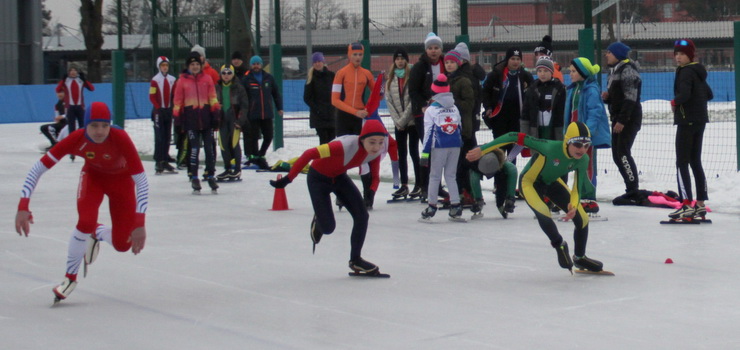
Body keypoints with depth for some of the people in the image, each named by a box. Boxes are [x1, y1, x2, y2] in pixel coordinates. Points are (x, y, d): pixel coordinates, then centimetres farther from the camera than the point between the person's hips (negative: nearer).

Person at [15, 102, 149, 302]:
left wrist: (139, 224, -43)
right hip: (93, 175, 0)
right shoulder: (76, 140, -32)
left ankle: (96, 233, 31)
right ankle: (70, 277, -3)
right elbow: (38, 168, -28)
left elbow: (141, 181, -36)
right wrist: (23, 207, -37)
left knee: (122, 245, -6)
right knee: (86, 222, -27)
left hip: (121, 179, 0)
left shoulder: (120, 139, -37)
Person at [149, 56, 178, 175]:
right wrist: (158, 108, -13)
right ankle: (158, 162, -8)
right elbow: (152, 97, -7)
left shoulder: (172, 80, 8)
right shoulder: (155, 80, -5)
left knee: (167, 137, 8)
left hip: (169, 111, 5)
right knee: (159, 137, -8)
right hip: (159, 111, -5)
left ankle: (165, 161, 14)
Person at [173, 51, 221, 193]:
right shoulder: (182, 80, 4)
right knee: (194, 148, -6)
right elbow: (178, 101, 5)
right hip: (191, 119, -2)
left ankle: (211, 176, 15)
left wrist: (215, 114, 5)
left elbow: (213, 97, 10)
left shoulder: (207, 78, 8)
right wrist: (177, 118, 0)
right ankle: (194, 178, 1)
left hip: (206, 117, 2)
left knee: (210, 147, 3)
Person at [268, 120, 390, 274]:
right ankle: (318, 221, 33)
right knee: (328, 227, -6)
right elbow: (309, 154, -37)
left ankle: (355, 259, 13)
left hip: (339, 176, 6)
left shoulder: (376, 151, -21)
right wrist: (288, 179, -34)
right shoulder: (345, 146, -41)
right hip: (318, 178, -6)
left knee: (362, 215, -6)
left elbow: (375, 176, -2)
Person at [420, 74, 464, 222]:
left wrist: (425, 152, -6)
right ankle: (456, 206, 3)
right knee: (450, 176, 11)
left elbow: (428, 132, -6)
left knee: (435, 176, 5)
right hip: (456, 145, 4)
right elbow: (459, 128, 14)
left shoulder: (431, 110, -2)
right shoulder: (454, 108, 12)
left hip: (439, 146, -4)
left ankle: (431, 207, 6)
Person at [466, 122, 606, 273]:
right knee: (543, 213, -32)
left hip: (552, 183, 6)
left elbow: (578, 186, -14)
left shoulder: (583, 160, -22)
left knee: (582, 218, 1)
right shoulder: (550, 148, -39)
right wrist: (482, 150, -35)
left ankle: (580, 258, 29)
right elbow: (515, 137, -36)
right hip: (530, 182, -6)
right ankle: (559, 245, 0)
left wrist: (574, 205, -38)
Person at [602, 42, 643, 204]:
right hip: (618, 119, 10)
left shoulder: (627, 70, -13)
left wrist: (622, 121, -24)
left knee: (623, 153, -13)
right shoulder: (614, 71, 18)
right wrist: (606, 97, 4)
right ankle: (631, 189, 15)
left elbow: (630, 98, -20)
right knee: (617, 155, 9)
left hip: (629, 119, -10)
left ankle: (633, 191, -11)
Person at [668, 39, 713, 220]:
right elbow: (709, 95, 24)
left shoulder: (686, 72, -14)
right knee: (695, 162, 14)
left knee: (682, 163, -7)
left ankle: (686, 205, -13)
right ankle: (700, 205, 16)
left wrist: (674, 102, -10)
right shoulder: (698, 71, 15)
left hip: (687, 121, -9)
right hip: (700, 121, 9)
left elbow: (684, 94, -29)